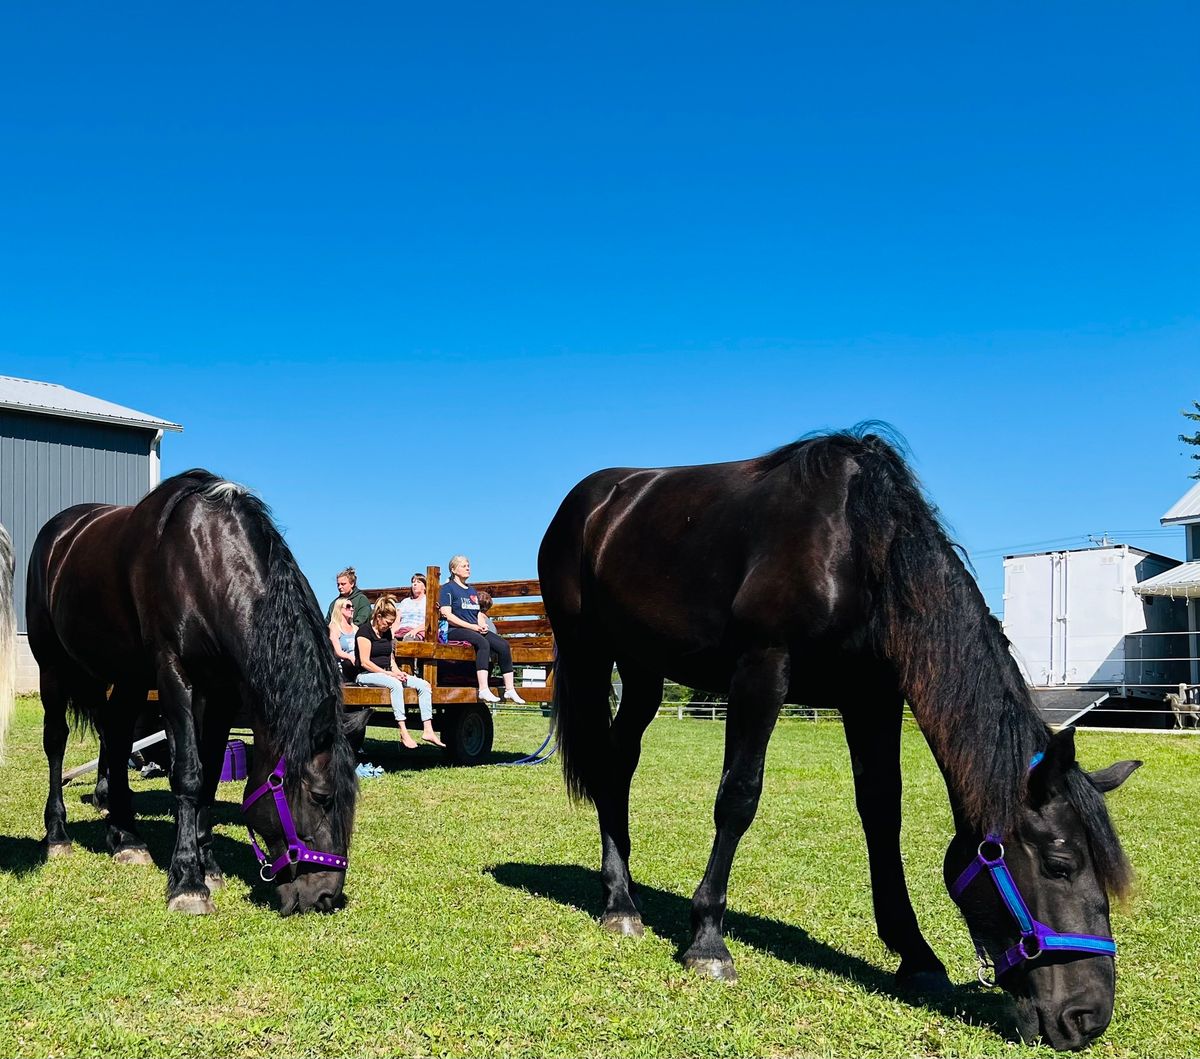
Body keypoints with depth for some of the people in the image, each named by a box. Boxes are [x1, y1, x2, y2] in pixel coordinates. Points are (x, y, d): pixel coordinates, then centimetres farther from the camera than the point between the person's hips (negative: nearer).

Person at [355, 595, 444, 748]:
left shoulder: (387, 632, 17)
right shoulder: (365, 630, -8)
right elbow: (365, 662, -15)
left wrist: (398, 672, -1)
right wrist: (388, 674, -19)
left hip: (386, 674, 8)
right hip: (367, 675, -8)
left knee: (424, 685, -10)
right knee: (395, 685, -38)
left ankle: (428, 730, -17)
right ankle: (403, 733, -40)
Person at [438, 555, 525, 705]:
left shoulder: (472, 591, 27)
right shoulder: (448, 588, 3)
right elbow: (447, 615, -9)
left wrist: (482, 625, -1)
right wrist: (471, 626, -14)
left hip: (475, 630, 7)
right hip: (455, 631, -7)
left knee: (503, 644, -18)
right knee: (483, 643, -36)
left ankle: (509, 689, -19)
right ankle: (483, 690, -44)